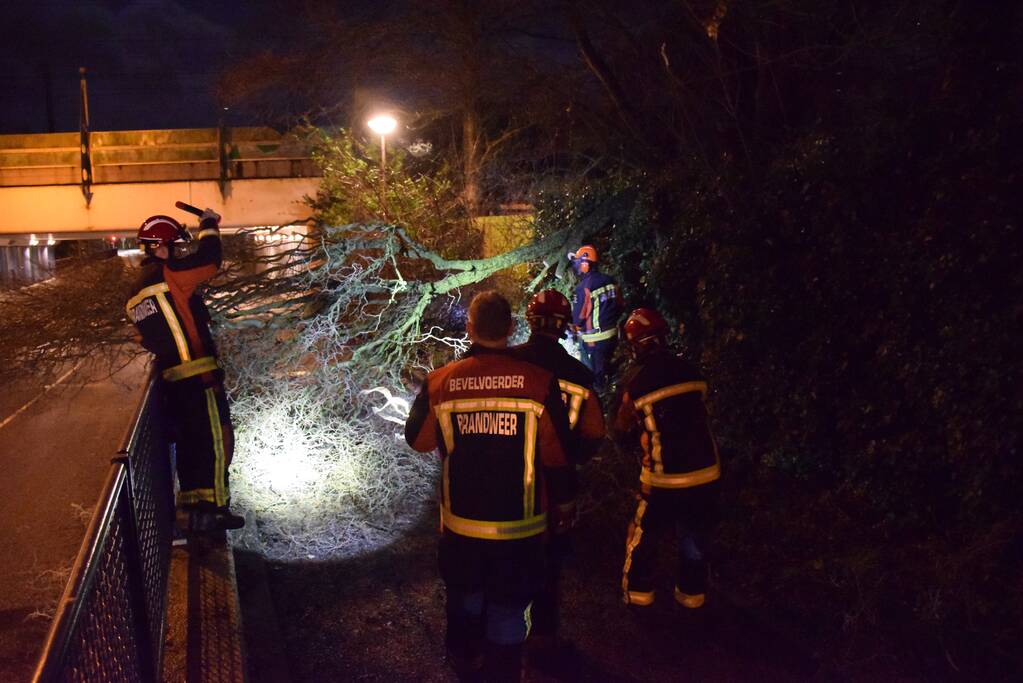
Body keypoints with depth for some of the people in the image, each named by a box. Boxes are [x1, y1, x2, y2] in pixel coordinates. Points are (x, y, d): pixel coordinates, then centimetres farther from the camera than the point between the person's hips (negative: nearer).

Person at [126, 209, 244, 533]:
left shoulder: (137, 292, 17)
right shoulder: (167, 273, -11)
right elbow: (210, 259, -12)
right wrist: (209, 226, 2)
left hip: (172, 379, 9)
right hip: (198, 375, -9)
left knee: (189, 442, 16)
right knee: (217, 439, -3)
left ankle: (193, 509, 22)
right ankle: (211, 508, -1)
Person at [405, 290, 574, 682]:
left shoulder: (440, 383, -13)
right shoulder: (539, 383, -16)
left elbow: (417, 440, 3)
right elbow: (557, 456, -9)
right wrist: (559, 502, 8)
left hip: (460, 521, 3)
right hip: (519, 525, -3)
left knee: (464, 592, 27)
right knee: (508, 606, 13)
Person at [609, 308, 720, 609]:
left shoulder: (633, 383, -12)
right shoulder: (689, 371, -2)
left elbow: (620, 433, -1)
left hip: (664, 479, -3)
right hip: (706, 471, 3)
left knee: (644, 537, 19)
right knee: (695, 539, 21)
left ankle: (638, 592, 30)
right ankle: (692, 594, 35)